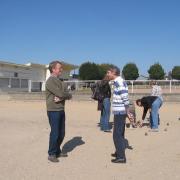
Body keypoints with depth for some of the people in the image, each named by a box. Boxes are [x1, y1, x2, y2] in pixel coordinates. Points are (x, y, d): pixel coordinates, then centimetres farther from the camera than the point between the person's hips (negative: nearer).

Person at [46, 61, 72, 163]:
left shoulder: (60, 81, 14)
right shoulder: (50, 81, -11)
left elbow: (69, 96, 5)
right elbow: (60, 94, -21)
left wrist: (62, 97, -14)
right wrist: (67, 94, -1)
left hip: (61, 110, 8)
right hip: (53, 111, -8)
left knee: (61, 133, 14)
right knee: (55, 133, -2)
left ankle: (57, 151, 29)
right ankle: (51, 154, 11)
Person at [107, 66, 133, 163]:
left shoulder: (119, 82, -17)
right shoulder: (118, 82, 14)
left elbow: (125, 98, -22)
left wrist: (128, 112, -21)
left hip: (119, 112, -10)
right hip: (119, 112, 10)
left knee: (117, 135, -5)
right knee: (120, 134, 19)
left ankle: (121, 157, 0)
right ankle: (119, 152, 31)